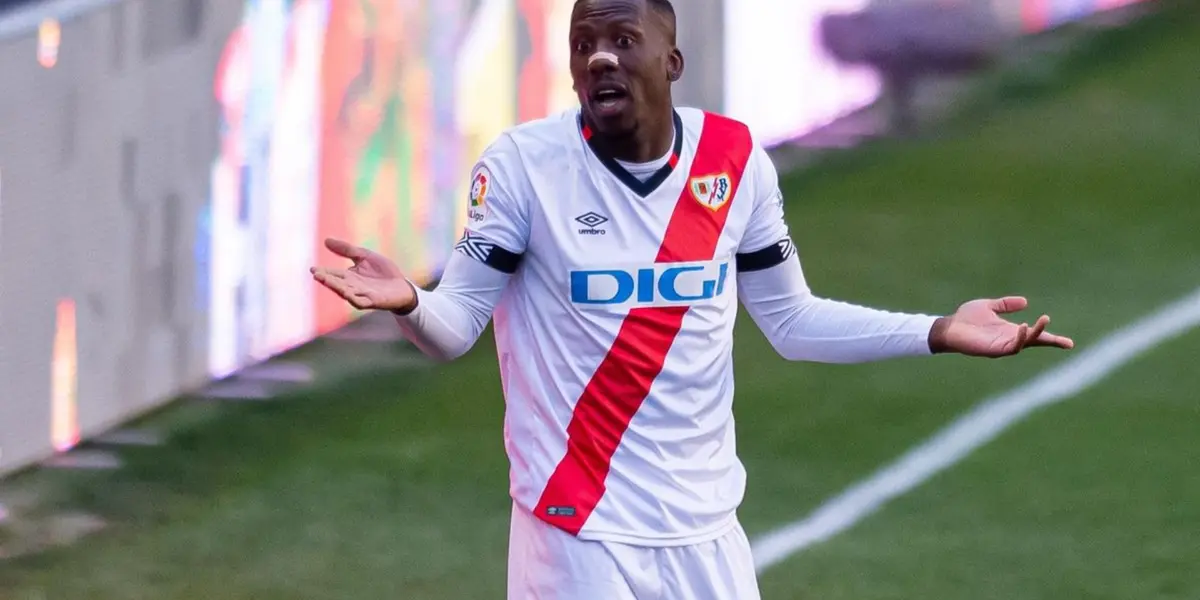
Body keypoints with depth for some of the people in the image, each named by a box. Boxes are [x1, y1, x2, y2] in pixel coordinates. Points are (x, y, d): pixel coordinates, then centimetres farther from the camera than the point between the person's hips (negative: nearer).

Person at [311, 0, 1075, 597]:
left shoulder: (737, 161, 0)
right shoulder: (524, 162, -9)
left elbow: (790, 319, 10)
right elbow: (455, 327, -9)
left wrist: (937, 332, 1)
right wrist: (409, 303, -32)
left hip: (705, 527, 4)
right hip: (578, 530, -4)